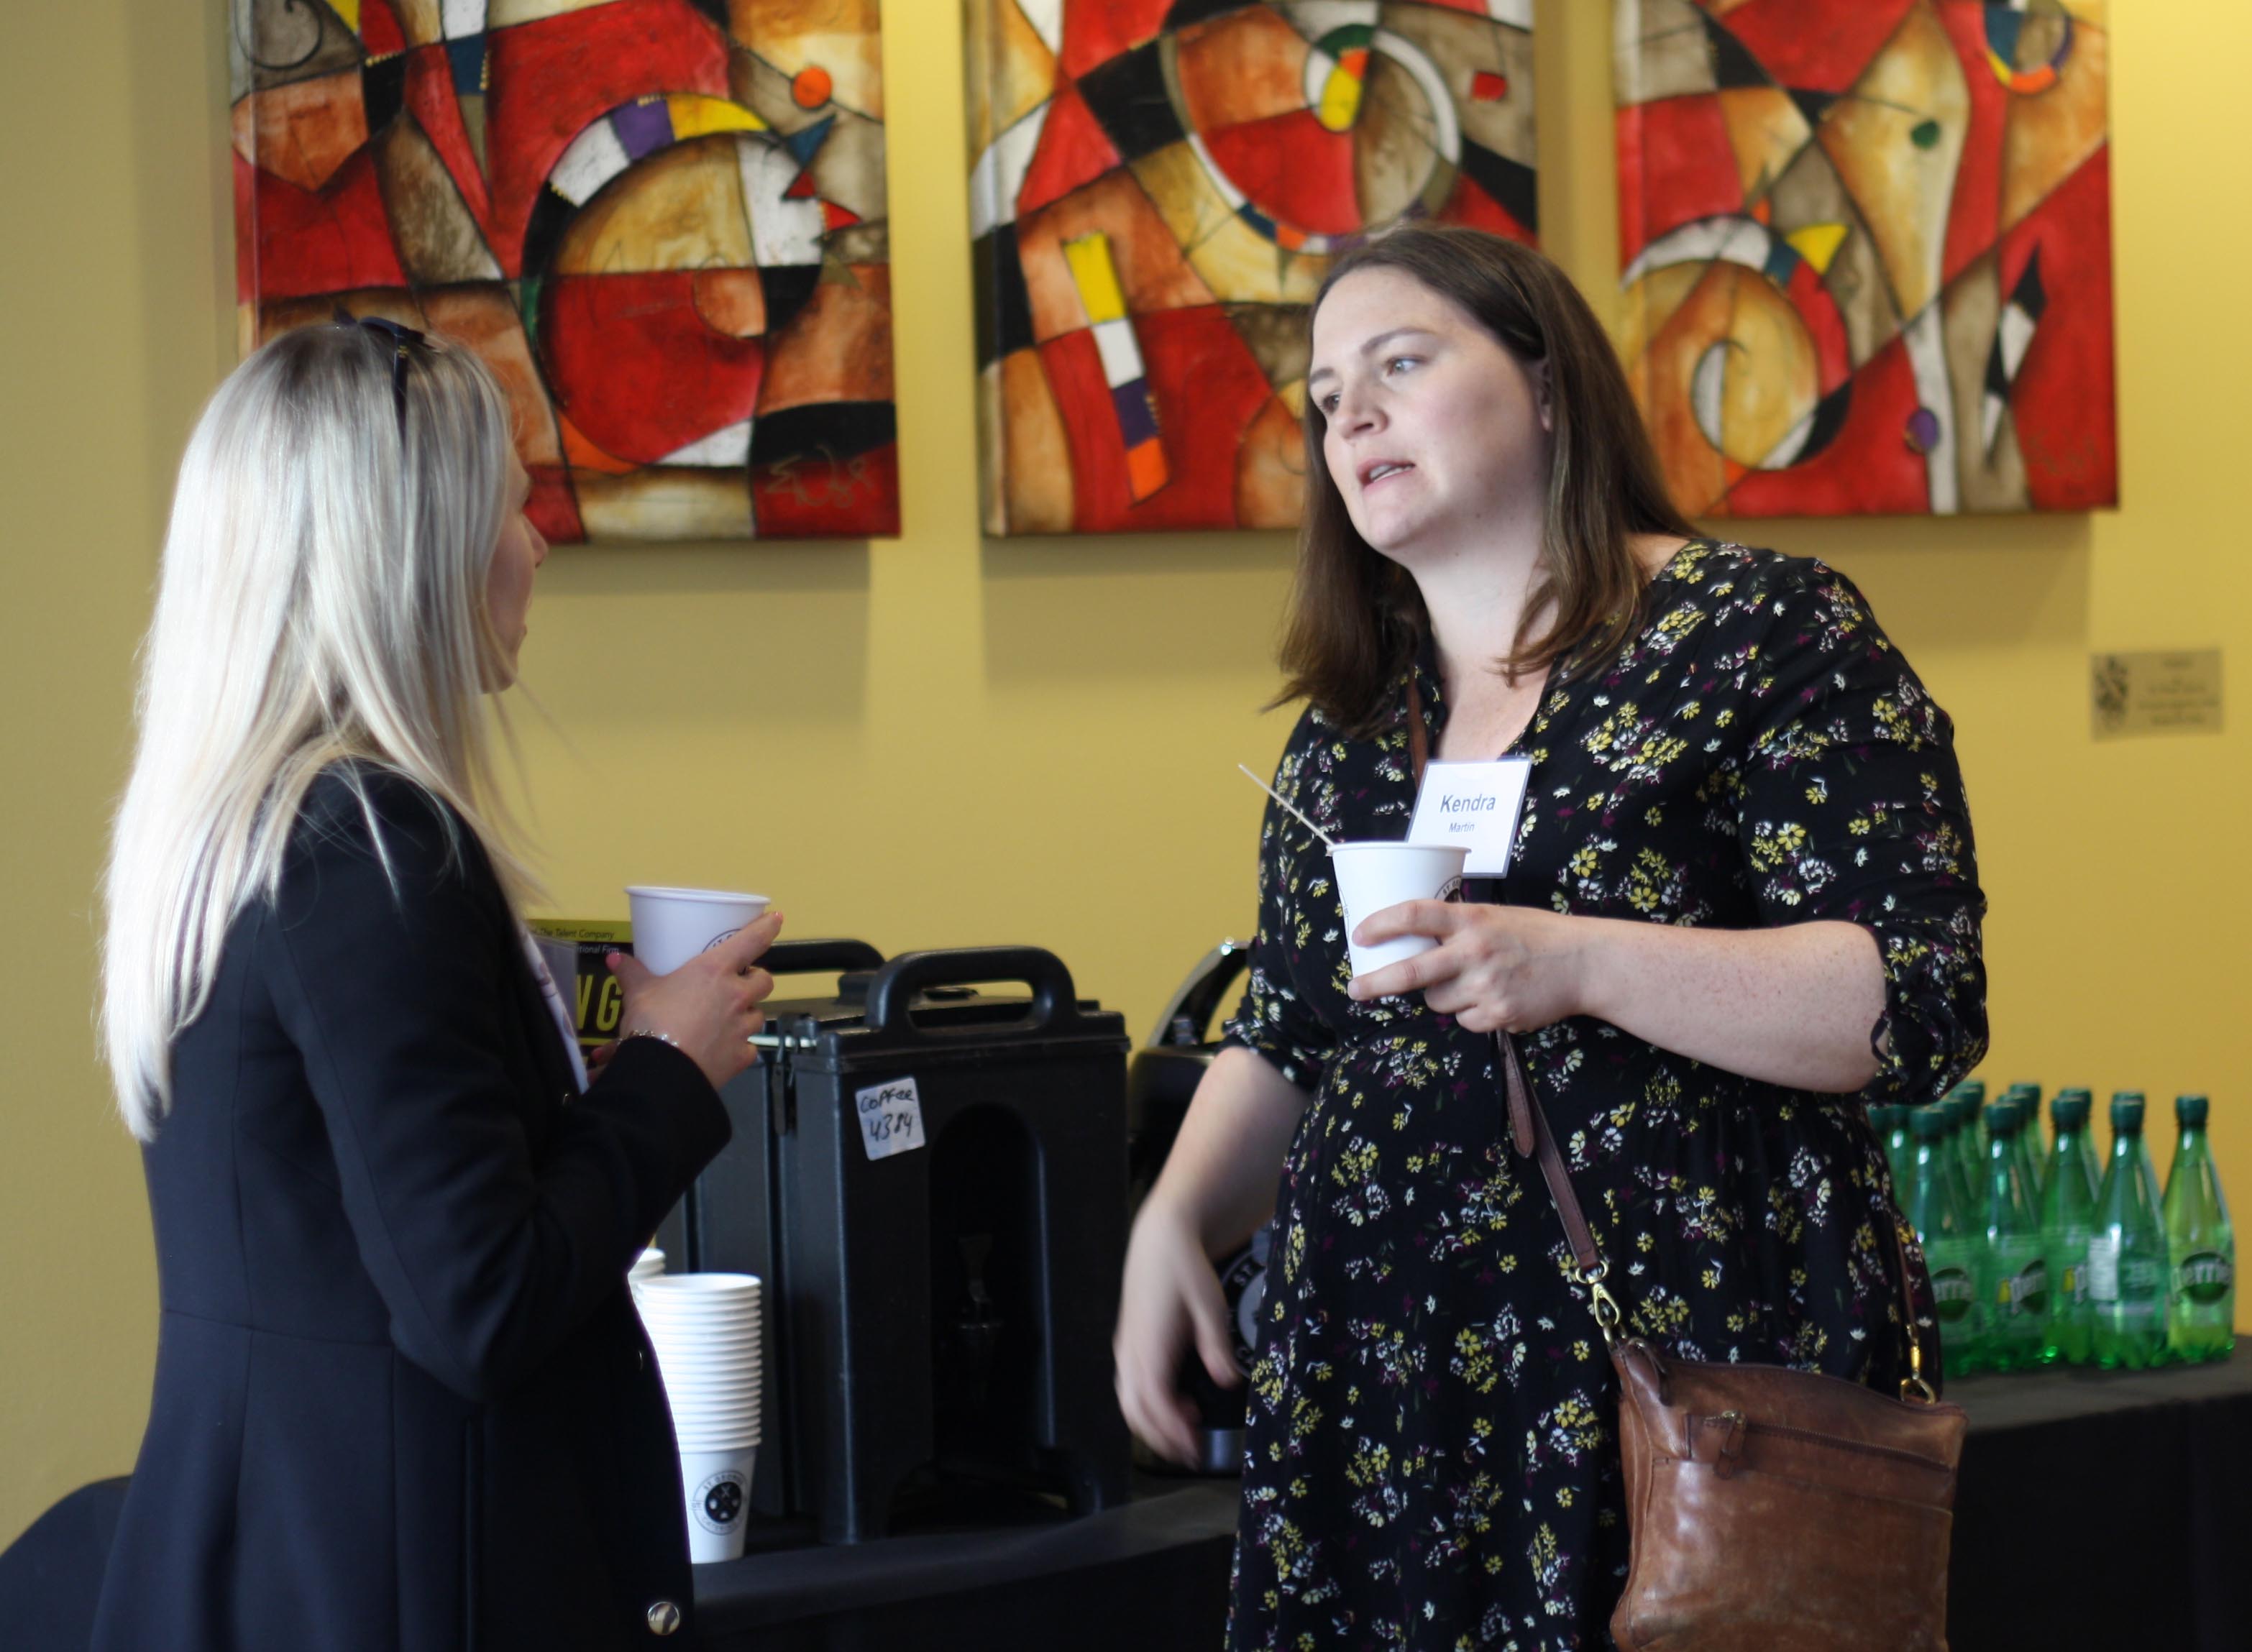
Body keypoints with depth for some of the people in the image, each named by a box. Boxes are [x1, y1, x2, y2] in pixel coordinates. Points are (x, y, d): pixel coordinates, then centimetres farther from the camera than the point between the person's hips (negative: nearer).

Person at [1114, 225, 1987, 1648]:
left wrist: (1580, 965, -23)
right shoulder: (1350, 720, 13)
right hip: (1385, 1398, 5)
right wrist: (1176, 1219, 4)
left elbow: (1926, 1002, -14)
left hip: (1700, 1368, -5)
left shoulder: (1765, 635, -6)